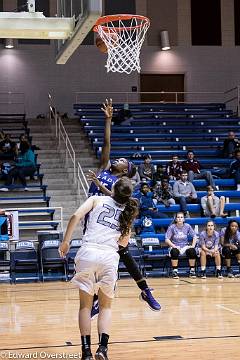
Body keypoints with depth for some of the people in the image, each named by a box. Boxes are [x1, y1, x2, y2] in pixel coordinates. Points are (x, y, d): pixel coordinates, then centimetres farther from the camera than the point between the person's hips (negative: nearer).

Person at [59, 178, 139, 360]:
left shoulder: (97, 199, 11)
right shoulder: (127, 212, 16)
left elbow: (76, 216, -2)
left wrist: (66, 242, 5)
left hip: (89, 252, -1)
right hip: (110, 256, 1)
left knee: (85, 305, 10)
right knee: (106, 306, 16)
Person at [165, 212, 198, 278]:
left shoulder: (187, 226, 2)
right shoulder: (172, 227, -6)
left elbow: (194, 236, 5)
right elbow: (167, 240, -9)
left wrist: (193, 245, -11)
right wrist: (174, 246, -23)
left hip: (185, 246, 2)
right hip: (175, 247, -2)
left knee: (192, 251, -27)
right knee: (175, 252, -36)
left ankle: (192, 271, -15)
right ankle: (175, 271, -26)